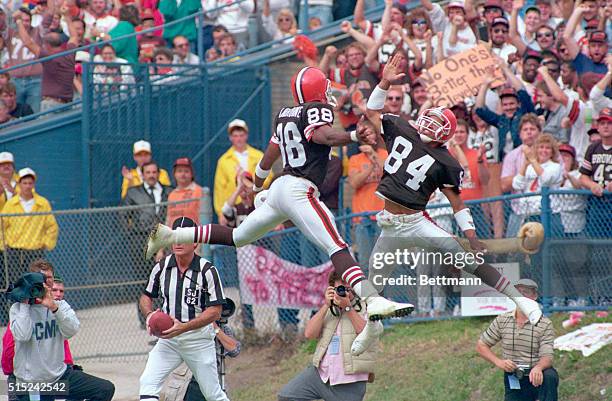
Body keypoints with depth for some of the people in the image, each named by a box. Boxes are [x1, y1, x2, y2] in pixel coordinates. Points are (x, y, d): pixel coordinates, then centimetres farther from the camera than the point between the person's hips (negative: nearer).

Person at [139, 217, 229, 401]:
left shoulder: (207, 270, -12)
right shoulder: (162, 267, 0)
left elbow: (215, 311, -14)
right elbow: (146, 296, 14)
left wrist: (183, 327, -26)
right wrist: (149, 314, -11)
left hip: (198, 339, -3)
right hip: (168, 339, 3)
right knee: (147, 382, -17)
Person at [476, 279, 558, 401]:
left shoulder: (545, 324, -5)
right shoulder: (502, 321, 3)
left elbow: (547, 357, -16)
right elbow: (481, 346, 9)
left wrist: (538, 368, -40)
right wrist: (498, 362, -9)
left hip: (535, 376, -2)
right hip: (513, 381, 2)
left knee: (550, 376, -37)